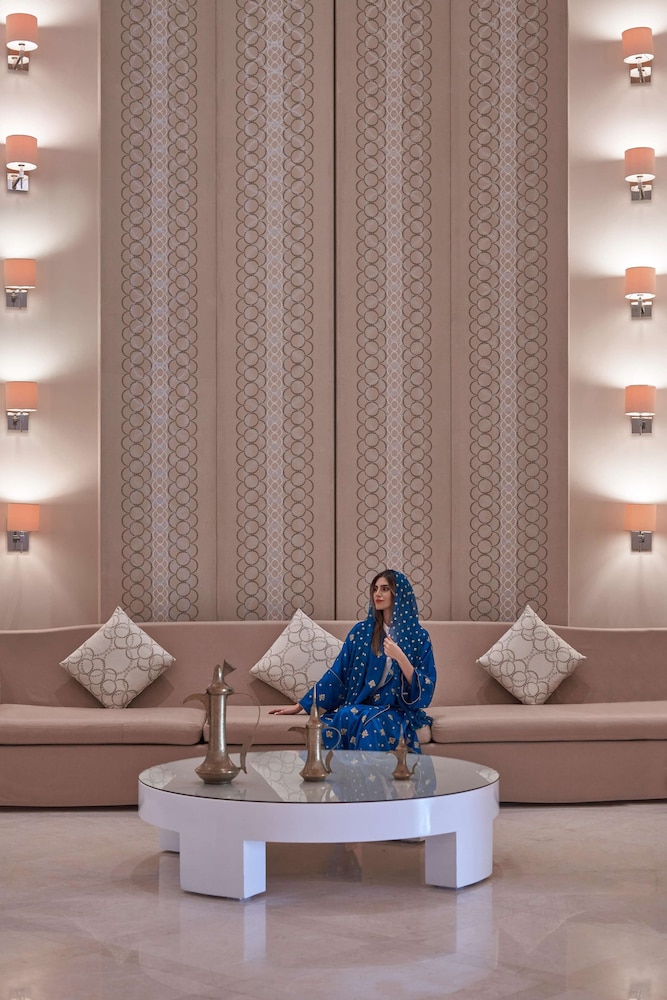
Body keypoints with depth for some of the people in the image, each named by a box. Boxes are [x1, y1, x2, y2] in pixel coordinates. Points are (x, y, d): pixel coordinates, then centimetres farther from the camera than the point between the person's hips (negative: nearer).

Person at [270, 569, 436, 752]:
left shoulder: (419, 637, 1)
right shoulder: (362, 631, 7)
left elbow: (425, 689, -5)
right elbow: (336, 674, 9)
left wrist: (400, 657, -18)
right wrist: (300, 706, 6)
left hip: (398, 711, -2)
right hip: (359, 706, 2)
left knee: (373, 723, -37)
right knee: (345, 717, -34)